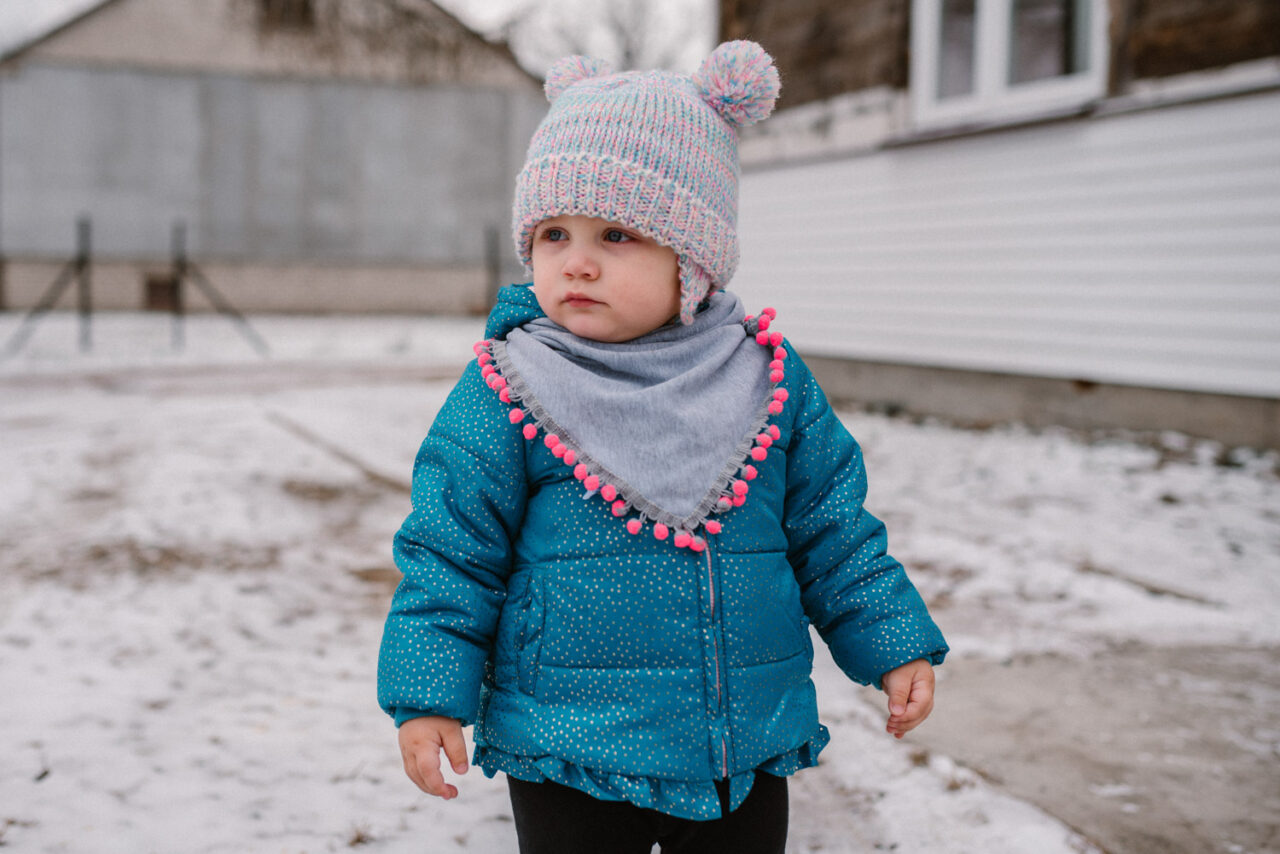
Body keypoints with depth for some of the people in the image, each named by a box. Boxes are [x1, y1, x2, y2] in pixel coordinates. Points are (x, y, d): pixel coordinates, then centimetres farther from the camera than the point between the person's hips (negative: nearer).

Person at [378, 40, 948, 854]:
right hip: (568, 754, -2)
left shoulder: (769, 376, -1)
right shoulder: (506, 392, -8)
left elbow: (833, 529, 8)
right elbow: (451, 549, -5)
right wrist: (430, 694, -9)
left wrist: (893, 646, 7)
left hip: (748, 745, 3)